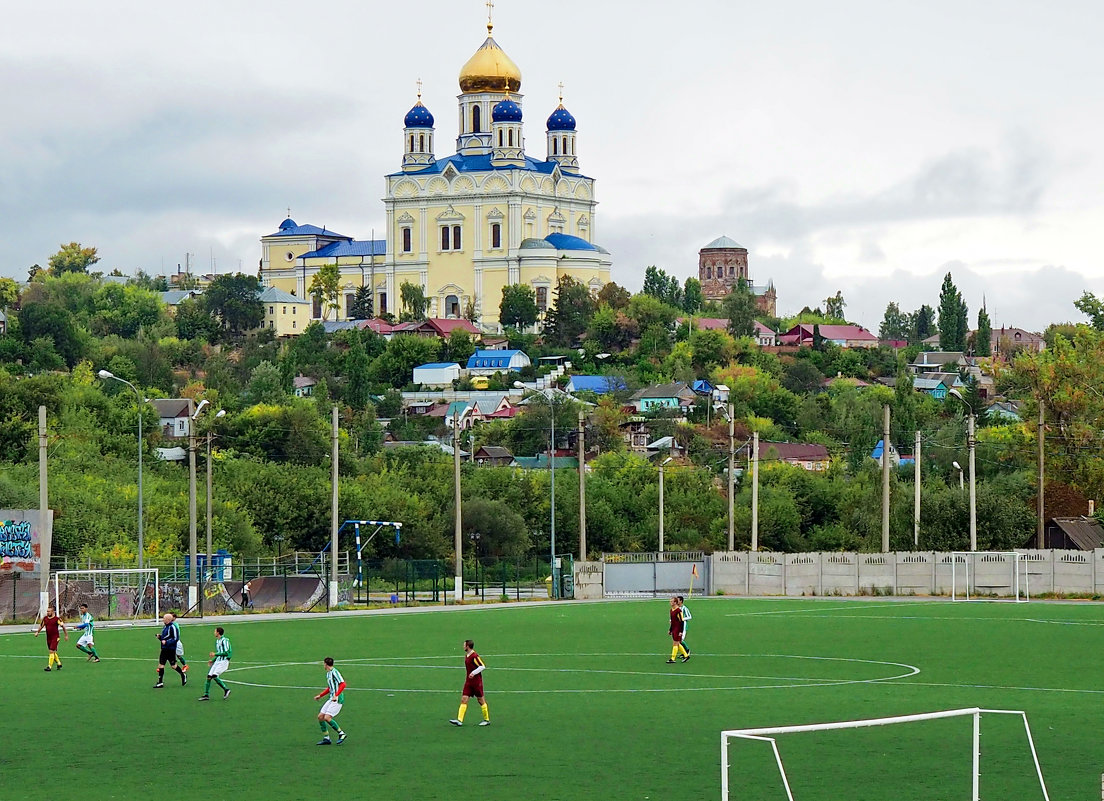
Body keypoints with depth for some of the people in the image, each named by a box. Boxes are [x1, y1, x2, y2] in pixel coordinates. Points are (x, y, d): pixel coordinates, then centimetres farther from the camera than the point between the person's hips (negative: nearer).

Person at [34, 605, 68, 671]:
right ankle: (59, 664, 31)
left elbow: (63, 626, -3)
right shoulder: (45, 619, 6)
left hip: (55, 638, -6)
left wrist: (66, 635, -1)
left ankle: (49, 666, -13)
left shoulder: (57, 619, -10)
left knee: (52, 651, -14)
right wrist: (37, 632, 13)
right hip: (48, 638, 6)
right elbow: (41, 626, 23)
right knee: (53, 652, 14)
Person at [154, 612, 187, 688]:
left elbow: (176, 639, -19)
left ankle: (183, 675, 27)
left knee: (173, 665, 3)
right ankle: (160, 683, 9)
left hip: (171, 650, -9)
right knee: (161, 665, 3)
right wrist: (160, 637, 3)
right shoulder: (165, 627, 13)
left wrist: (166, 642, -23)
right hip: (164, 649, 9)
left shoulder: (172, 627, -15)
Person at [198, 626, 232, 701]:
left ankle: (226, 689, -4)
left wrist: (215, 654, -15)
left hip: (224, 662, -9)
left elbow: (226, 653, -18)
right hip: (217, 661, 9)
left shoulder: (224, 641, -13)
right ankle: (206, 695, 6)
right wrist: (213, 660, 16)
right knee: (209, 676, 0)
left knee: (214, 676, -20)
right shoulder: (217, 641, 16)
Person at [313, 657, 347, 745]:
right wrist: (320, 695, 28)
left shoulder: (334, 672, -13)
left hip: (337, 699, -10)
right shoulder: (328, 673, 17)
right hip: (331, 699, 10)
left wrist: (336, 695, -29)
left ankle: (341, 733, -2)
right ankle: (326, 738, 11)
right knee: (320, 716, 5)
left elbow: (343, 684, -21)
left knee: (327, 718, -17)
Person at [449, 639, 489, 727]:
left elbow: (482, 666, -19)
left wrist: (474, 673, -24)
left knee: (481, 700, 2)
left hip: (476, 681, -8)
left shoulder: (474, 656, -17)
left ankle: (487, 720, 15)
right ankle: (459, 720, -7)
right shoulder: (466, 656, 11)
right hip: (469, 681, 8)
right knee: (464, 699, -2)